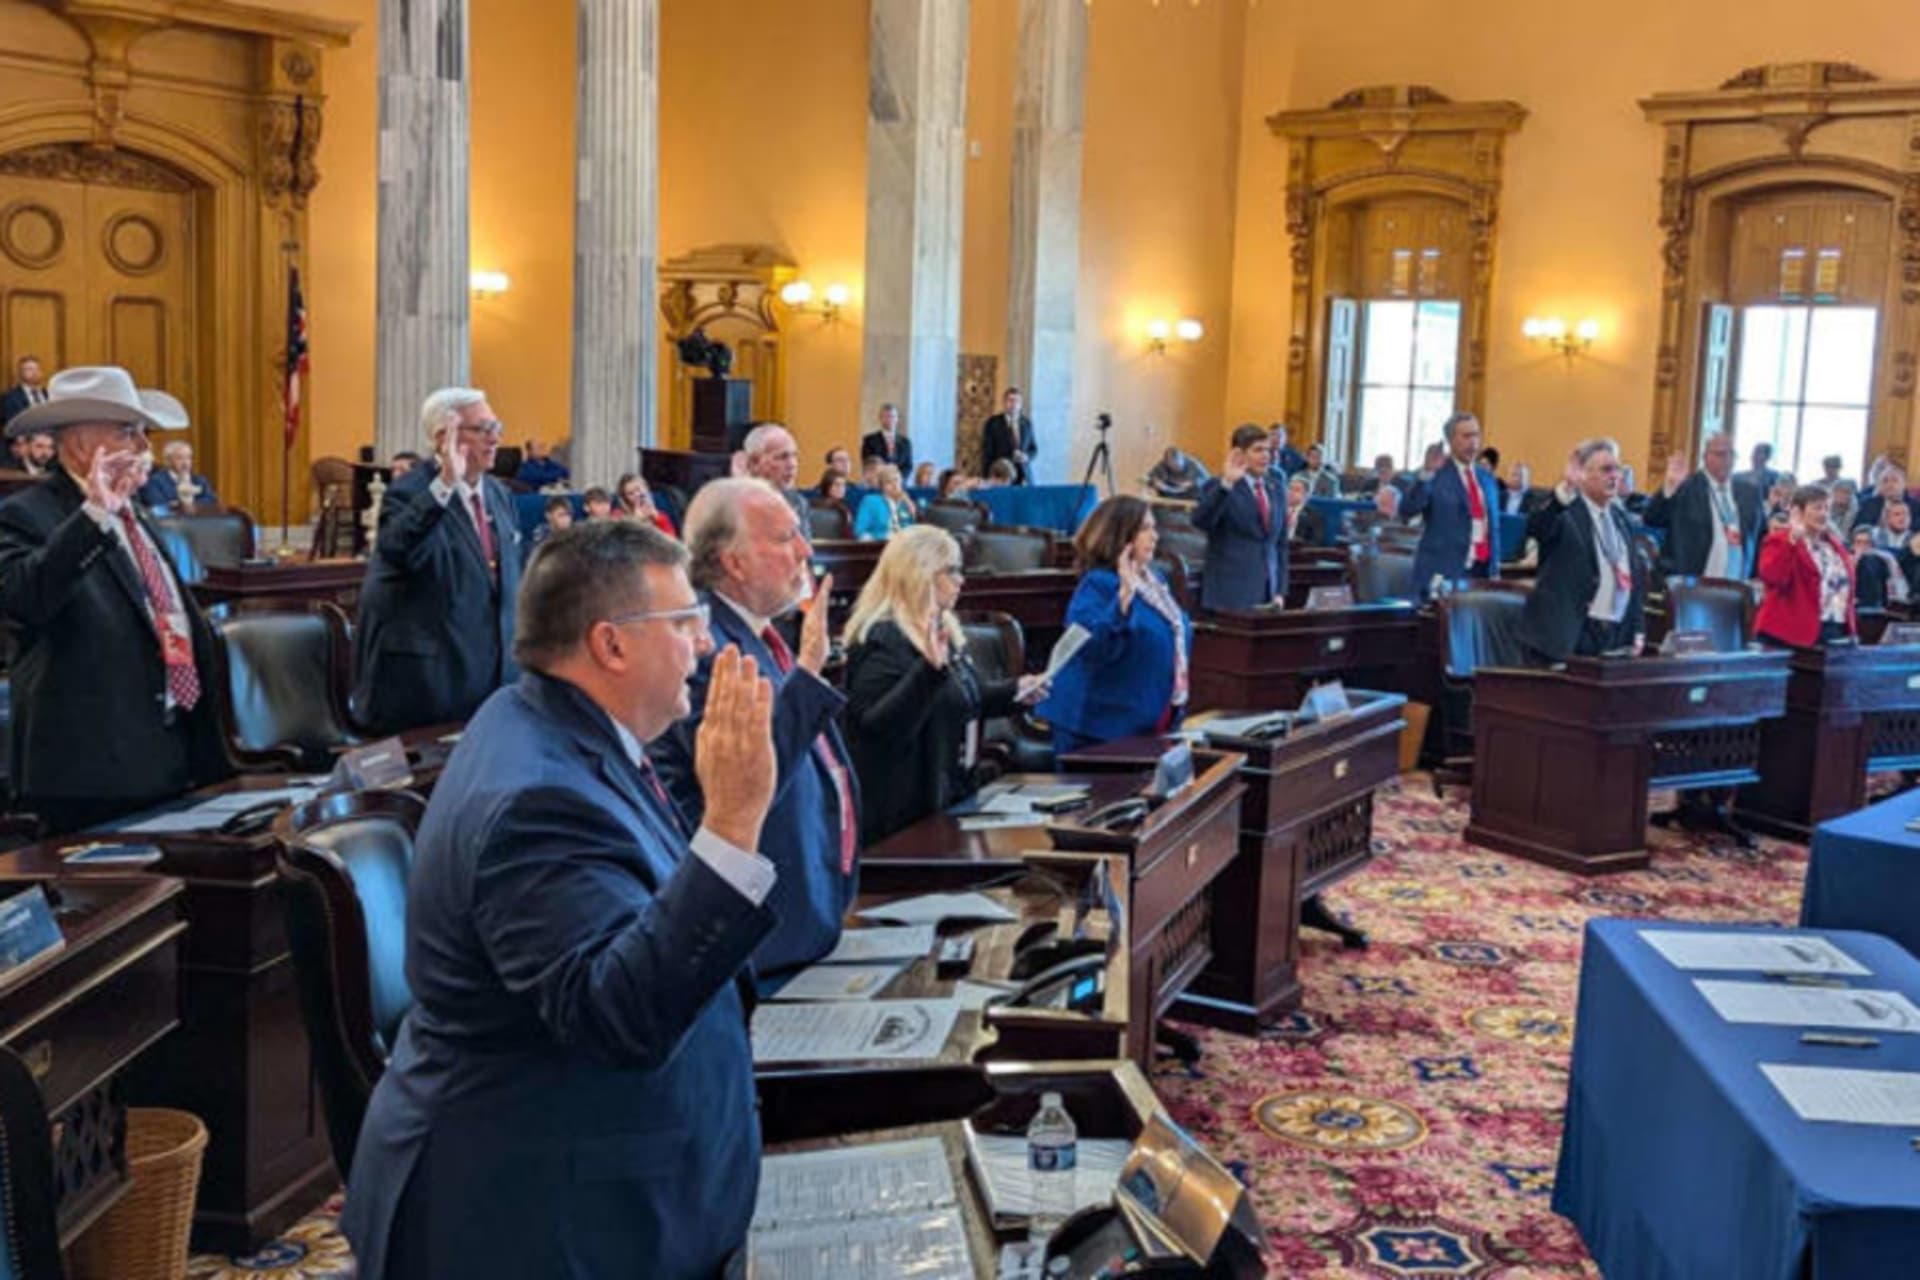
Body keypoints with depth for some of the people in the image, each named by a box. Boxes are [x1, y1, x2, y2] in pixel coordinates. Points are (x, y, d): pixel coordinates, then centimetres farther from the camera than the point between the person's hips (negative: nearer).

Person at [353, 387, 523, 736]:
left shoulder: (499, 494, 12)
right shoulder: (410, 492, -9)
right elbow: (396, 551, -30)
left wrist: (516, 654, 15)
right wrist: (445, 484, -35)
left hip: (494, 669, 6)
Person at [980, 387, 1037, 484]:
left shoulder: (1027, 422, 11)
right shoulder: (993, 423, 0)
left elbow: (1033, 449, 18)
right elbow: (986, 453, -2)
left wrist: (1027, 457, -5)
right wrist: (987, 480, -9)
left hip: (1023, 475, 4)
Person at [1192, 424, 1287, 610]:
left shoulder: (1276, 489, 14)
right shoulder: (1218, 487, -4)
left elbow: (1281, 543, 17)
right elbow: (1200, 522, -22)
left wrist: (1280, 591, 9)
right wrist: (1226, 484, -31)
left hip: (1268, 591, 5)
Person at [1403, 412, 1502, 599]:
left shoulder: (1486, 477, 15)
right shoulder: (1435, 475, -3)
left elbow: (1493, 525, 19)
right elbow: (1407, 510, -18)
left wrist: (1495, 570, 13)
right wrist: (1427, 474, -29)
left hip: (1481, 570, 5)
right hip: (1443, 573, -5)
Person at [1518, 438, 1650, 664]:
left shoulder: (1619, 516, 16)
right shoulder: (1564, 511, -5)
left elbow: (1636, 572, 20)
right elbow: (1535, 527, -27)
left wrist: (1638, 630, 13)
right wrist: (1566, 490, -43)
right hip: (1568, 634, -6)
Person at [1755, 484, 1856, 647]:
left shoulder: (1834, 544, 19)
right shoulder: (1780, 541, -5)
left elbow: (1844, 587, 24)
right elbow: (1772, 578, -24)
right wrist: (1792, 540, -30)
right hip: (1794, 633, -7)